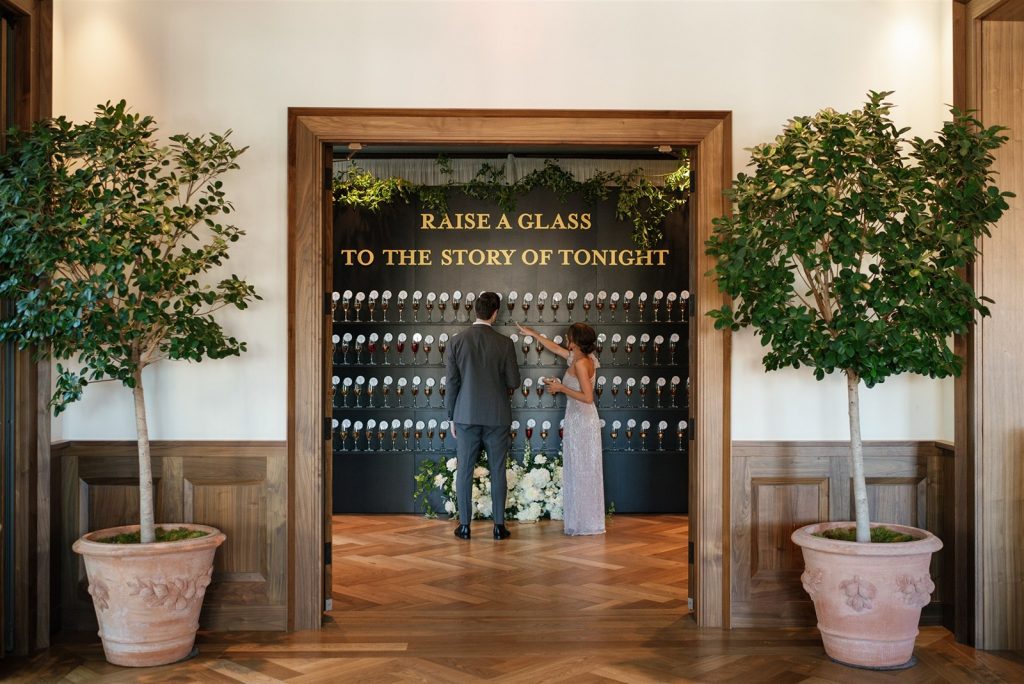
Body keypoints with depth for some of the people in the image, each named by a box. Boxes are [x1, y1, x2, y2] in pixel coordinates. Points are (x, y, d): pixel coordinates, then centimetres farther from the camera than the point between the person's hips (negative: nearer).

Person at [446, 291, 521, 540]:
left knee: (464, 471, 8)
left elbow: (451, 383, -1)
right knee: (497, 472, 7)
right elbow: (513, 382, -3)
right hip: (497, 417, -1)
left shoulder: (456, 341, -4)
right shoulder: (504, 343, -7)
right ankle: (499, 526, 11)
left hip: (466, 416, 1)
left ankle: (464, 526, 11)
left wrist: (452, 417, 8)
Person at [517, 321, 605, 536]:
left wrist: (561, 388, -15)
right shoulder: (579, 358, 9)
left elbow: (587, 397, -22)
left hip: (581, 421, -9)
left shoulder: (580, 363, -18)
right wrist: (533, 334, 33)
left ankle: (586, 524, 5)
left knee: (581, 471, -3)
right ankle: (586, 521, 18)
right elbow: (556, 349, 25)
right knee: (581, 472, 12)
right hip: (579, 420, 9)